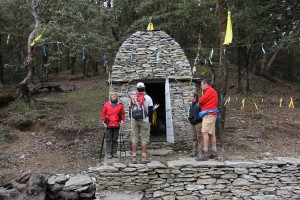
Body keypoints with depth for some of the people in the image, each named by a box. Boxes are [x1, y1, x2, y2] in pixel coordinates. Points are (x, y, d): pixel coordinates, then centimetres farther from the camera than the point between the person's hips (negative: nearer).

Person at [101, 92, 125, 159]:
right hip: (108, 125, -1)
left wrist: (122, 120, -4)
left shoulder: (120, 105, 6)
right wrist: (104, 122, -1)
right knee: (108, 139, 1)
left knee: (115, 139, 7)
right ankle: (108, 153, 6)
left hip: (116, 125, 1)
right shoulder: (106, 104, 6)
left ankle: (114, 153, 15)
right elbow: (103, 114, 7)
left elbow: (122, 113, 9)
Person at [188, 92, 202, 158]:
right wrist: (190, 118, 10)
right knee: (194, 138, 10)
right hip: (192, 123, 8)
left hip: (198, 123, -8)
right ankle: (194, 151, 16)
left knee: (199, 138, -5)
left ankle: (200, 152, -2)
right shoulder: (192, 105, 16)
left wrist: (196, 118, -14)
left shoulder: (199, 104, -10)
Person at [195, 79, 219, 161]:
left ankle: (205, 154, -17)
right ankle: (214, 153, 13)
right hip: (210, 114, 10)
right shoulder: (212, 91, 23)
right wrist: (202, 103, 1)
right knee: (211, 133, 10)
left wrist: (200, 100, 9)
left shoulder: (209, 91, -9)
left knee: (205, 133, -14)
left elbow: (201, 101, -12)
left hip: (209, 114, -10)